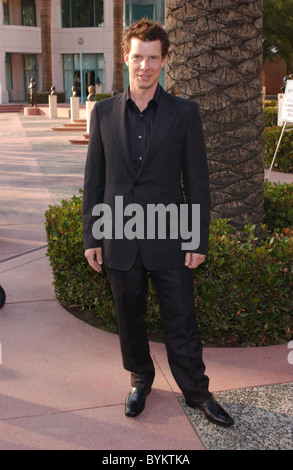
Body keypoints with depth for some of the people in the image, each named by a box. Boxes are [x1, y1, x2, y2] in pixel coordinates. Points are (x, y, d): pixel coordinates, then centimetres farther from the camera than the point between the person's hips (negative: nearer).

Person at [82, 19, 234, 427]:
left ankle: (196, 390, 28)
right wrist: (91, 237, 2)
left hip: (169, 239, -2)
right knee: (129, 318, 15)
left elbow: (197, 181, -1)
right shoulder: (104, 112, 4)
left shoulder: (184, 113, -1)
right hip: (120, 238, 2)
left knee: (181, 321, 8)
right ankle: (141, 379, 38)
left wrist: (199, 240, -5)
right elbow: (93, 179, 5)